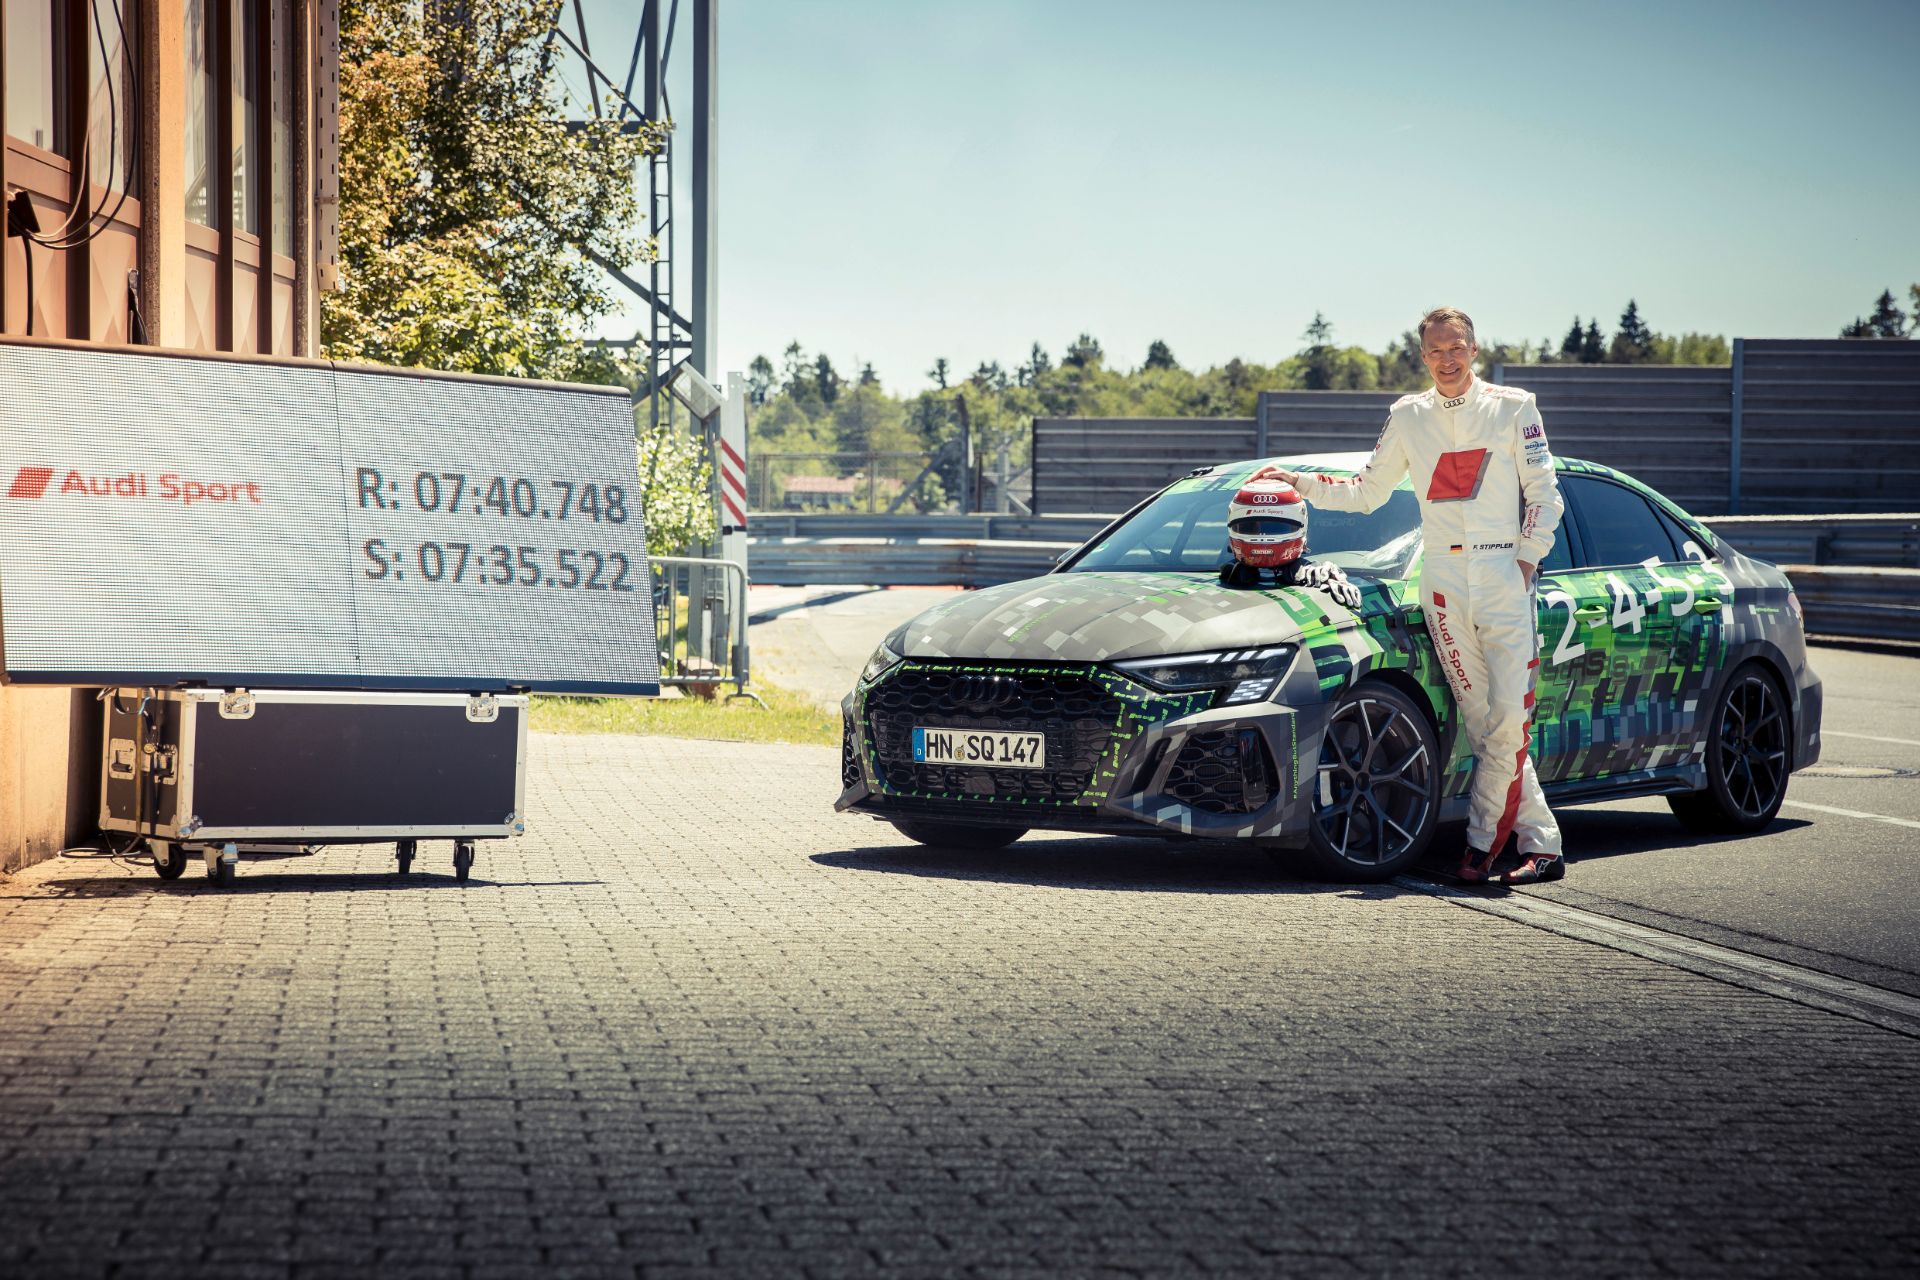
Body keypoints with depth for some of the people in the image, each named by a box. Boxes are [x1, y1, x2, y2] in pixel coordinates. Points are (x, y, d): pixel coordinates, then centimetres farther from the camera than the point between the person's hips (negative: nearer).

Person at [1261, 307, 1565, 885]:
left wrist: (1526, 560, -4)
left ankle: (1482, 845, -4)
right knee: (1481, 721, -3)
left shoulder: (1512, 408, 4)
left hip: (1503, 572, -2)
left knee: (1509, 717, -13)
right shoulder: (1407, 418, 13)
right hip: (1443, 580, 3)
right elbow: (1367, 491, 21)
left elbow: (1544, 493, 5)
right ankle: (1542, 844, 1)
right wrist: (1302, 484, 11)